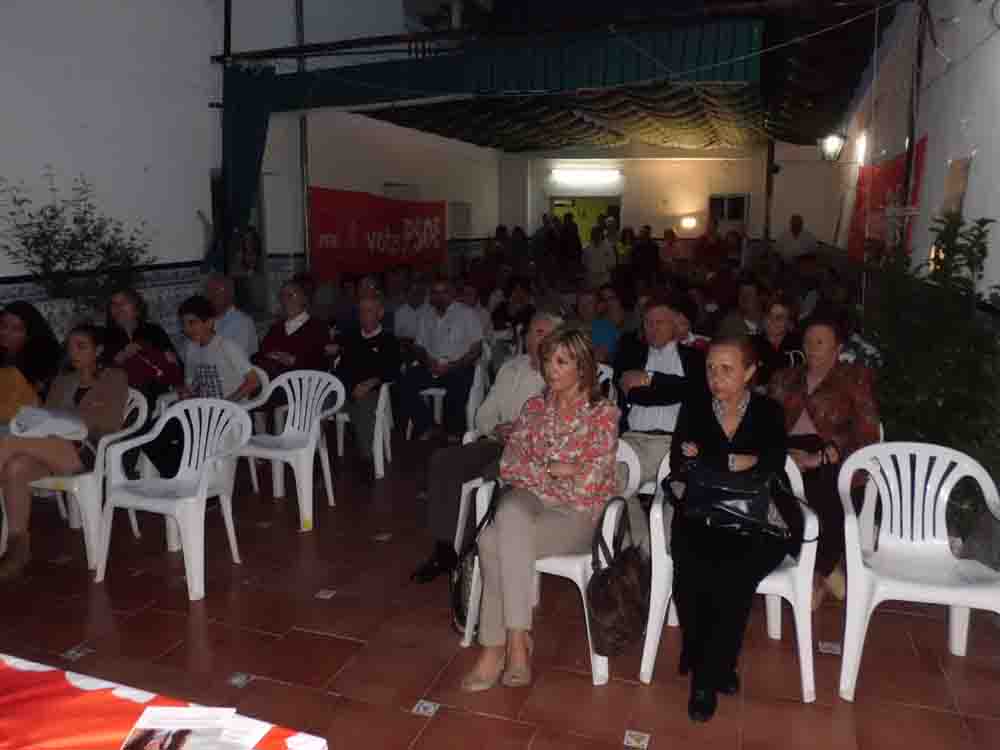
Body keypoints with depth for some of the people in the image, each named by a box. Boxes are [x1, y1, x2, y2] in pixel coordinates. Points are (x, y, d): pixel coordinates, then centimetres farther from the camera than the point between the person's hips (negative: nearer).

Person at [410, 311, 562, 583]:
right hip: (498, 443, 6)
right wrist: (496, 429, -5)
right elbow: (483, 415, 16)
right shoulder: (511, 368, 16)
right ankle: (445, 548, -10)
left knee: (489, 476, -32)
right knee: (443, 461, -15)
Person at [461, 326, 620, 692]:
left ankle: (497, 647, -17)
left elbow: (587, 483, -12)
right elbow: (509, 465, 3)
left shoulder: (603, 414, -4)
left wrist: (537, 472, -5)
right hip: (530, 501, 4)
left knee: (494, 541, -29)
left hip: (577, 514, -4)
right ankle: (517, 639, -26)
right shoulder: (535, 407, 11)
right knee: (510, 512, -33)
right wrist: (554, 470, -9)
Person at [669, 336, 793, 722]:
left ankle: (706, 676, -8)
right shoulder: (694, 406, 7)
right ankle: (716, 665, -1)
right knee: (691, 573, -28)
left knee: (734, 576, -29)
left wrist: (706, 462, -12)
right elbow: (680, 466, -1)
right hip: (700, 519, 1)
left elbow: (771, 472, -8)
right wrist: (734, 463, -10)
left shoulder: (769, 412, 6)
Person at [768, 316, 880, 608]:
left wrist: (819, 457, -15)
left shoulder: (855, 377, 11)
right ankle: (827, 572, -6)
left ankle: (818, 572, -1)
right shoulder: (784, 378, 23)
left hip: (835, 460, -3)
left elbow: (867, 436, -1)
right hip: (790, 456, 3)